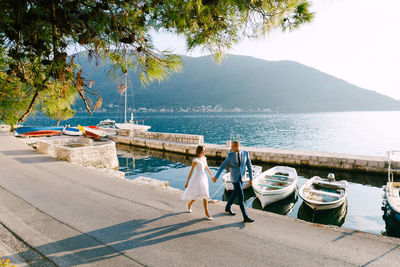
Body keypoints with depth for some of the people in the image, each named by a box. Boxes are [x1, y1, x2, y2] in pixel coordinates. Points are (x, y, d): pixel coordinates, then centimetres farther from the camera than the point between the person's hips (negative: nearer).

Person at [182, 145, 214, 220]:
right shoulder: (195, 160, -11)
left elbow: (207, 168, 21)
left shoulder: (204, 158, 9)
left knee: (205, 195, 5)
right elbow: (191, 171, -9)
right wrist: (187, 182, -7)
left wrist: (212, 176, 26)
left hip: (204, 178, 7)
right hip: (197, 178, -7)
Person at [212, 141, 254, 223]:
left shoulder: (245, 153, -8)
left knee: (235, 193, 20)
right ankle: (245, 217, -1)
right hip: (234, 178, -4)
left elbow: (249, 166, -2)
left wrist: (251, 178, -2)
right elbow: (223, 166, -6)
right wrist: (216, 176, -9)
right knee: (241, 197, -7)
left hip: (242, 177, 4)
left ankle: (228, 207, 43)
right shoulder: (230, 155, -13)